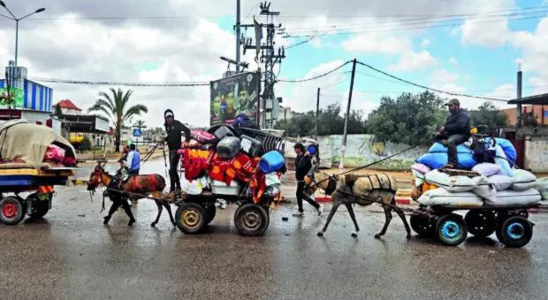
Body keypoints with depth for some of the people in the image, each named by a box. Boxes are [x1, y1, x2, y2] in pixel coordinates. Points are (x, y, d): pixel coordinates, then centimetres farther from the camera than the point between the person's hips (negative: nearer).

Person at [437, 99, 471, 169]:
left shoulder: (463, 114, -5)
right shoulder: (450, 116, 24)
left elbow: (459, 125, -22)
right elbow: (448, 125, 20)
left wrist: (445, 128, -23)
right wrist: (442, 130, -5)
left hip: (461, 135, -10)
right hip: (451, 134, 10)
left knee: (450, 141, -40)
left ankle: (453, 163, -48)